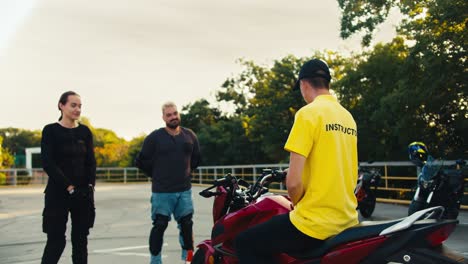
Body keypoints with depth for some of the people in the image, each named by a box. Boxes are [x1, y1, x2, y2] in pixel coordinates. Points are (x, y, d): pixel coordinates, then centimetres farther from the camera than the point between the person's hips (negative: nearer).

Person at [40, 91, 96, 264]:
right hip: (58, 193, -4)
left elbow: (91, 162, 7)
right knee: (56, 241, -5)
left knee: (80, 240, 7)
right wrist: (69, 187, -18)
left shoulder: (85, 131, 7)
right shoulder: (50, 131, -4)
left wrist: (90, 186, -9)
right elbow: (48, 163, -11)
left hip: (83, 193, 4)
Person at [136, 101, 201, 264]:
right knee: (159, 226, 0)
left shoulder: (190, 136, 5)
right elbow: (142, 161, 1)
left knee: (186, 225, 12)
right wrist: (157, 175, 6)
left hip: (184, 191, 4)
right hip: (162, 192, -4)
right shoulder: (154, 137, -6)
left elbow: (196, 159, 21)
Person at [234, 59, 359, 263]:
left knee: (245, 243, 5)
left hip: (315, 224, -8)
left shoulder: (308, 113, -13)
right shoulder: (348, 117, 11)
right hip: (346, 219, 9)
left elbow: (293, 181, -19)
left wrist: (298, 205, 2)